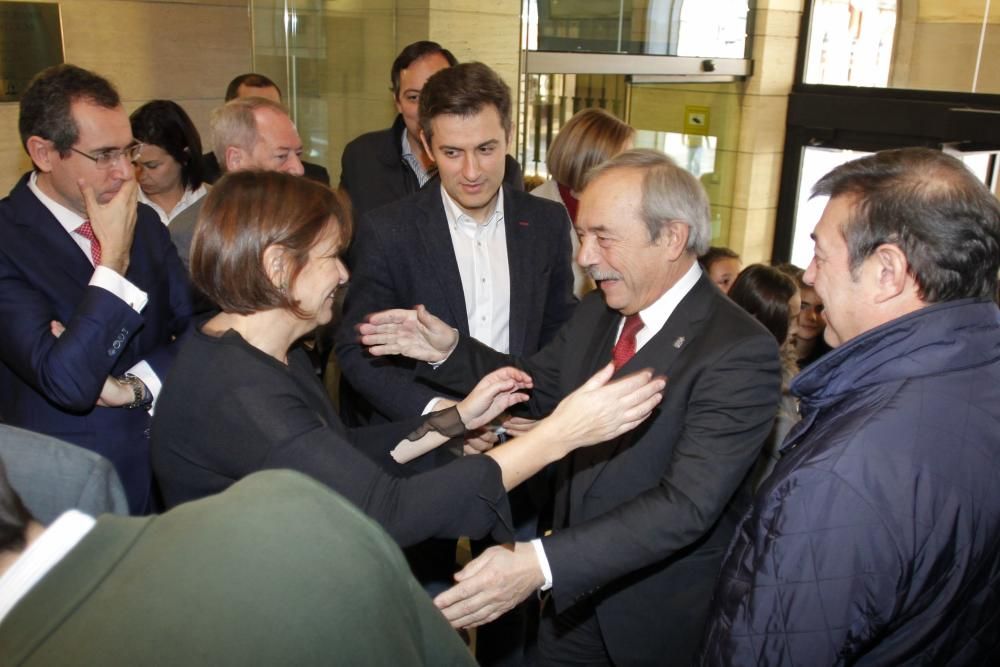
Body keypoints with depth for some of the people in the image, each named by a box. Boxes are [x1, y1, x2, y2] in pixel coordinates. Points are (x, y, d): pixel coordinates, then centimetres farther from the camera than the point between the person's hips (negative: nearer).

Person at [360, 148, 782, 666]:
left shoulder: (741, 352, -24)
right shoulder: (597, 311, -2)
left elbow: (686, 504, -31)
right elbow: (539, 387, 13)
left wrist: (542, 563, -39)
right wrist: (450, 350, -3)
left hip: (663, 621, -5)